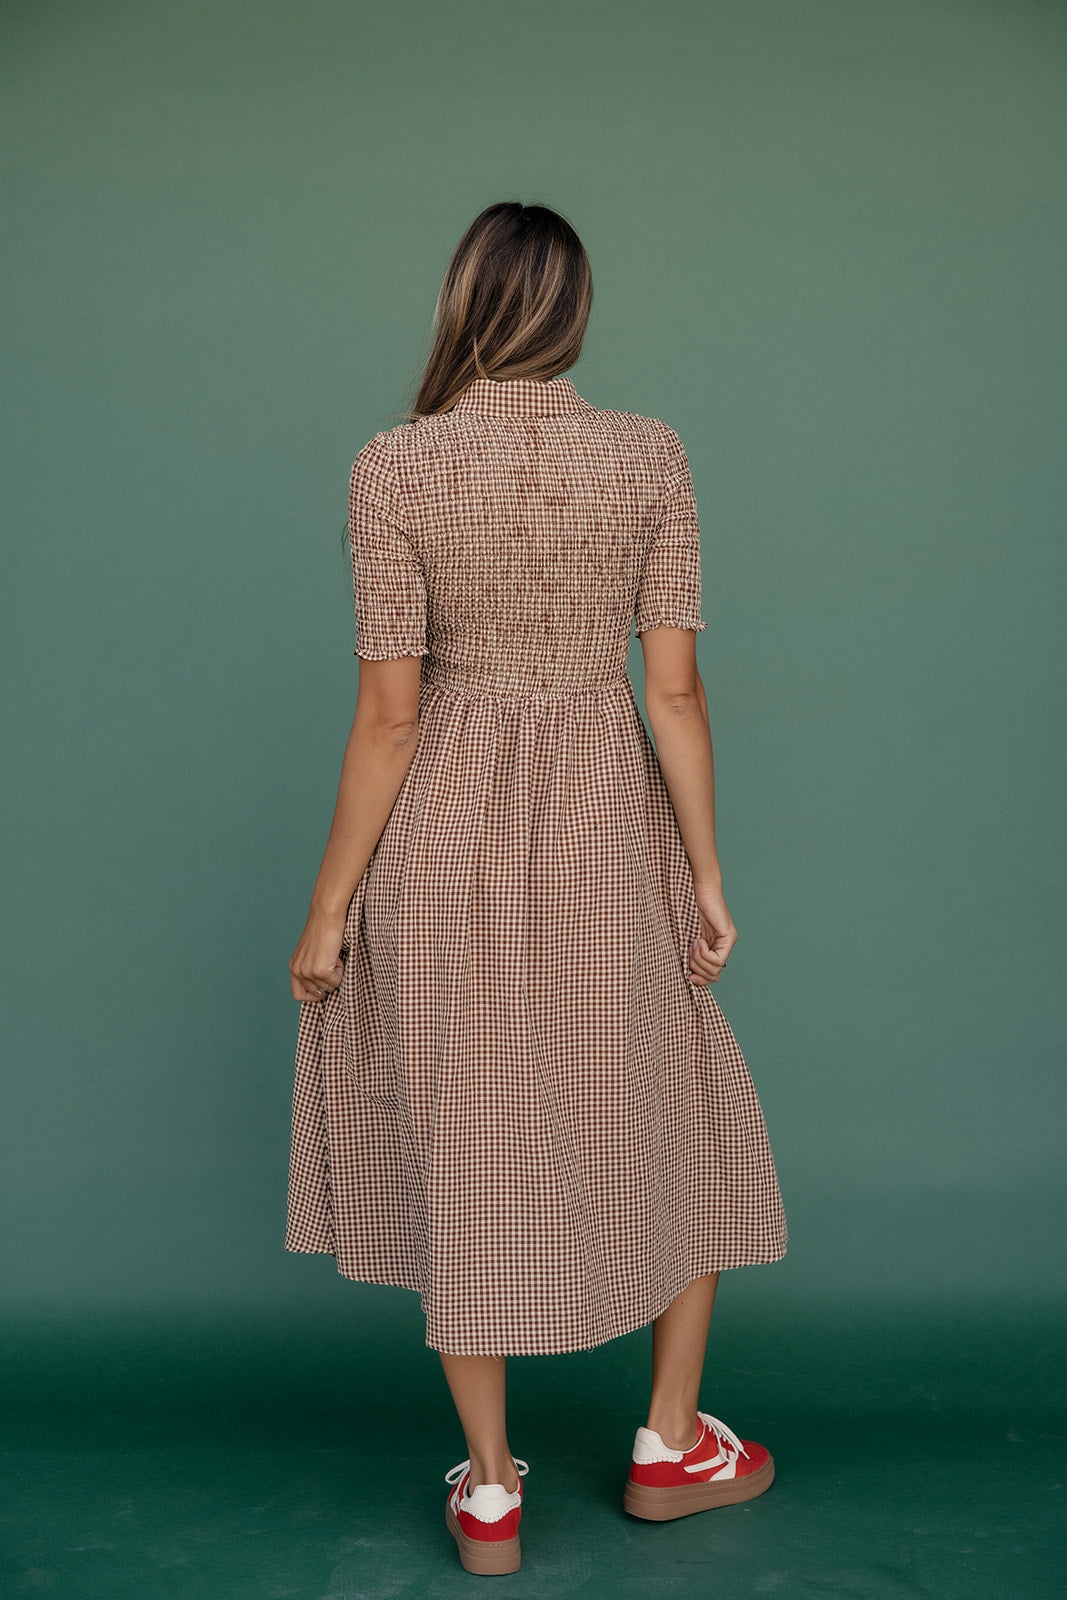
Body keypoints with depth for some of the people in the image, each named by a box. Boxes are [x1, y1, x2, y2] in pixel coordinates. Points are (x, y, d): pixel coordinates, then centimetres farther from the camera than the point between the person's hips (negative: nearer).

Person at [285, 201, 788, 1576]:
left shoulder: (393, 467, -11)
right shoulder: (650, 454, -5)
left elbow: (389, 715, -12)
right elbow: (675, 689, -6)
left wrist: (329, 909, -4)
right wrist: (707, 871, 3)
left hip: (450, 837, -1)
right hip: (610, 831, 1)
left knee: (465, 1140, 12)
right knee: (675, 1120, 19)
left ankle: (490, 1490, 23)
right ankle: (671, 1443, 31)